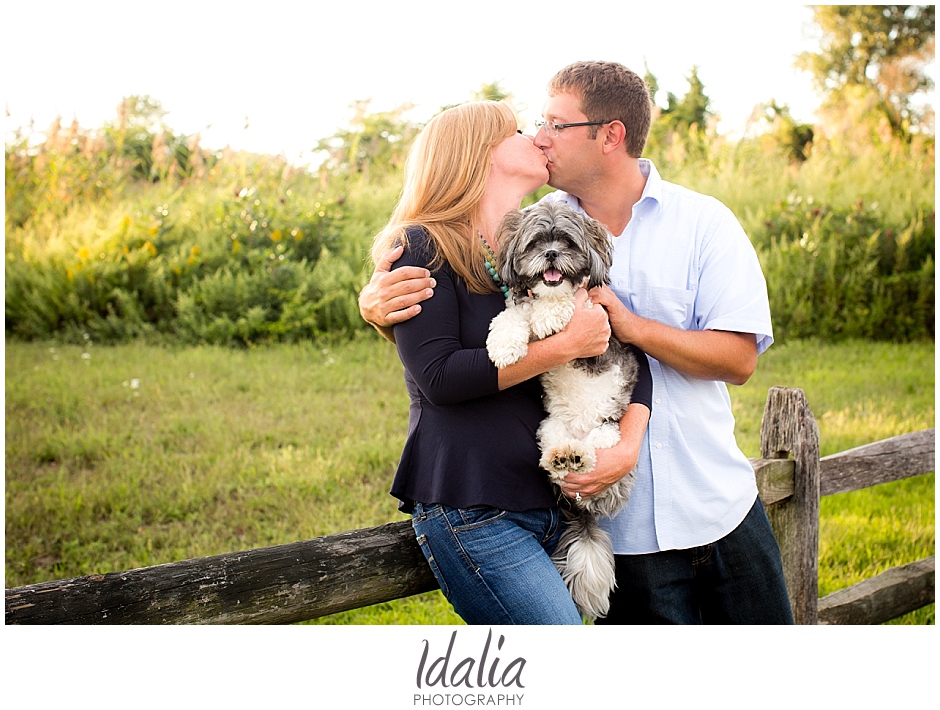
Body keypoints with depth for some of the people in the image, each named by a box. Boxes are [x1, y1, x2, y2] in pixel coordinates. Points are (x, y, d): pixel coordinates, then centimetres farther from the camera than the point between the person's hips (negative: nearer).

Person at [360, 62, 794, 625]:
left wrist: (628, 324, -22)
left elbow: (739, 358, -10)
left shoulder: (704, 222, -4)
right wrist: (376, 299, -23)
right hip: (622, 528, -1)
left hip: (720, 508, 1)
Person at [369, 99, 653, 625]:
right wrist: (566, 345, -14)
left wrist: (628, 445, -8)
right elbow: (439, 376, -14)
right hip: (469, 512, -7)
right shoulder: (424, 249, -2)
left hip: (548, 504, 7)